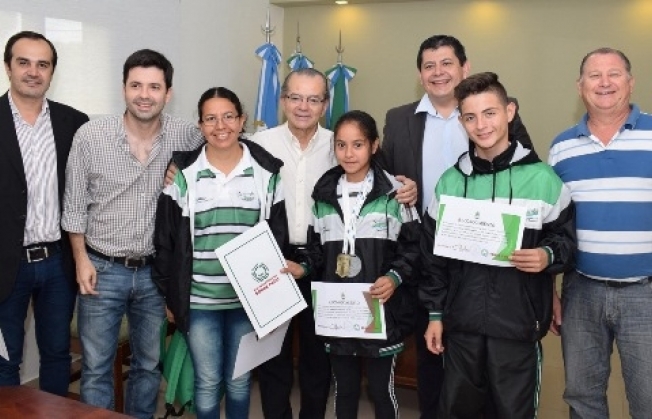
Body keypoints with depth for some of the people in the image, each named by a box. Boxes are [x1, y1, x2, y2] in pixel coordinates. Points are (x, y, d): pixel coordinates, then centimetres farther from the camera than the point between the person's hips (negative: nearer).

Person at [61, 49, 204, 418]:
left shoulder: (186, 136, -8)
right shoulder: (90, 136, -11)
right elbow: (74, 205, -2)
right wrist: (81, 260, -4)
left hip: (155, 270, 2)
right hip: (102, 269, -2)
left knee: (149, 364, 17)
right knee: (96, 368, 9)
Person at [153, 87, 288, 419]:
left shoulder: (266, 172, -3)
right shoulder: (183, 174, -5)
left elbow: (279, 237, 2)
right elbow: (165, 239, -1)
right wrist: (168, 295, -1)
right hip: (198, 299, 0)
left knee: (239, 380, 15)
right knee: (207, 381, 10)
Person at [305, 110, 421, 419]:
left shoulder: (393, 191, -6)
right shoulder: (324, 194, 7)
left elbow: (414, 244, -3)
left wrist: (395, 277, -17)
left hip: (382, 310, -3)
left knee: (381, 390, 9)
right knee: (344, 389, 16)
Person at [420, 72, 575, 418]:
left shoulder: (542, 178, -3)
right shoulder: (450, 182, 5)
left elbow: (567, 238, 3)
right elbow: (432, 253, 8)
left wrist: (549, 256, -18)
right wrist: (435, 313, 6)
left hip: (519, 326, -2)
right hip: (461, 325, 3)